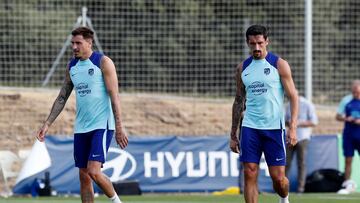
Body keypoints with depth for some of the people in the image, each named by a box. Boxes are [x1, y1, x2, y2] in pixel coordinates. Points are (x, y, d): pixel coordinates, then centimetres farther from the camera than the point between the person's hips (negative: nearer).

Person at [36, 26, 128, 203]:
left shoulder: (103, 62, -7)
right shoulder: (72, 66, 11)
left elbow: (114, 96, -11)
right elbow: (62, 98, 17)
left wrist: (119, 127, -16)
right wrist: (47, 124, 11)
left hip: (102, 125, -6)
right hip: (81, 128, 6)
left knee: (94, 171, -18)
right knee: (83, 176, 4)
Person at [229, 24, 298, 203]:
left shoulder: (279, 64, -1)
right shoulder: (242, 68, 10)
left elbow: (293, 96, -3)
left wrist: (292, 127, -14)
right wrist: (233, 134, 14)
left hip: (274, 127, -3)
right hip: (249, 127, 3)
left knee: (278, 177, -2)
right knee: (250, 174, -6)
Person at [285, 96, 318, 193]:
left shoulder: (307, 105, -4)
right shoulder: (289, 106, 14)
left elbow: (314, 122, -7)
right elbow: (285, 120, 22)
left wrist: (299, 123, -16)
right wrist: (288, 123, -2)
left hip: (302, 138, -5)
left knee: (301, 163, -5)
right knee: (286, 162, -1)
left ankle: (300, 188, -2)